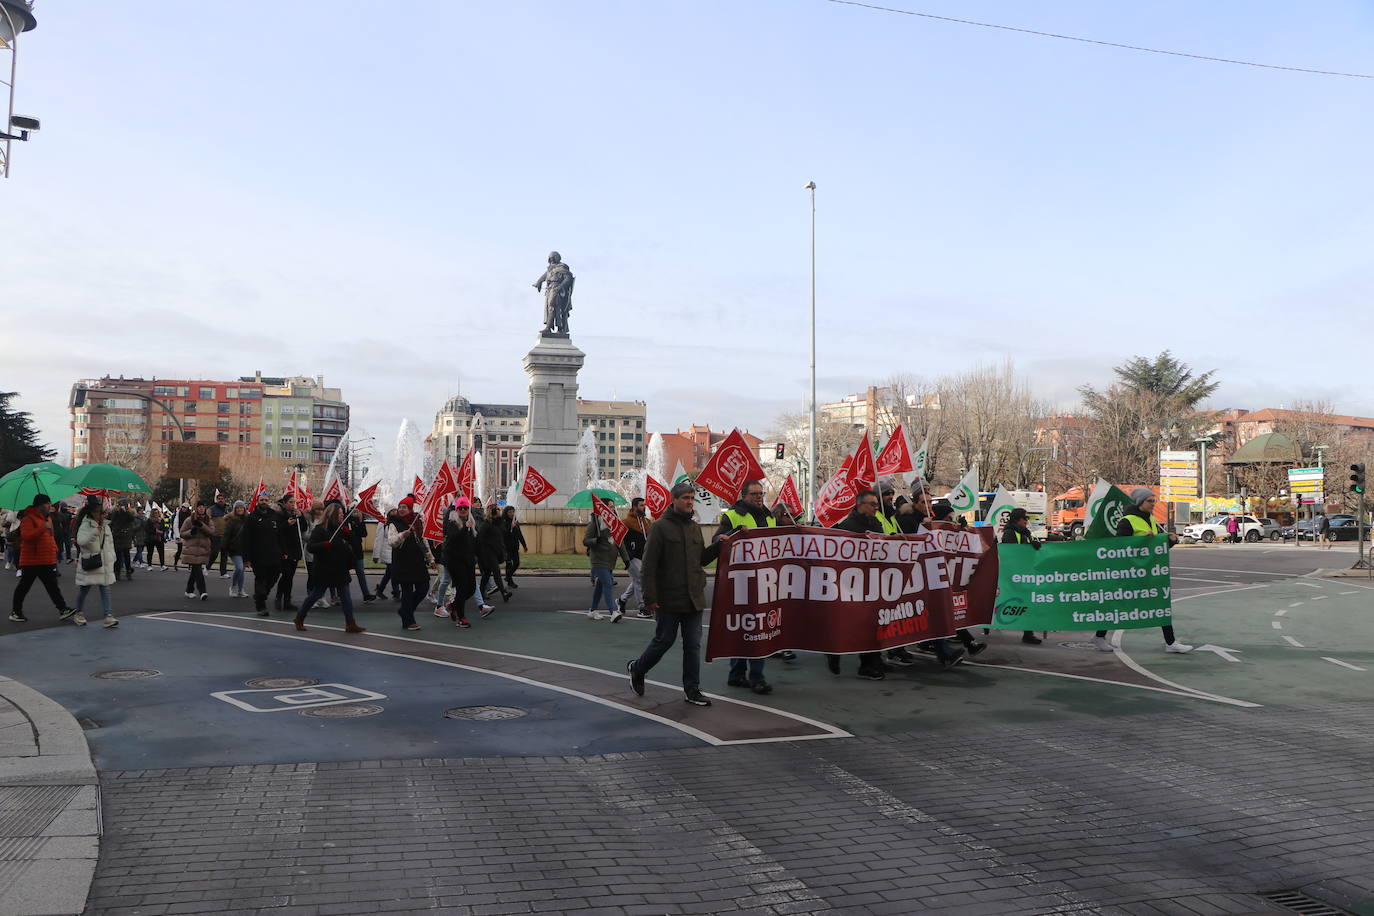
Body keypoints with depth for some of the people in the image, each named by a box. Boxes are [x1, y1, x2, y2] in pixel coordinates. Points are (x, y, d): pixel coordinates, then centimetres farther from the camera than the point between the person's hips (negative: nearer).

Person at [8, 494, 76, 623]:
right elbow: (26, 536, -28)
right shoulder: (28, 518, -13)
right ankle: (15, 612, 16)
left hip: (48, 561, 8)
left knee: (52, 586, 5)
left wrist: (54, 550, 17)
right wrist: (43, 528, -31)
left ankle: (62, 609, 2)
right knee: (24, 587, 4)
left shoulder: (47, 518, 15)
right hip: (31, 561, -8)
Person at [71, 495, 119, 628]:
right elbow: (81, 541, -24)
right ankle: (78, 614, 28)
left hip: (104, 563, 5)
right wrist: (96, 531, -32)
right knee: (84, 589, 8)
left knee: (105, 589, -3)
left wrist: (112, 558, 17)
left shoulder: (106, 526, 12)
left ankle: (108, 616, -9)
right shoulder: (85, 525, -8)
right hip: (89, 563, -4)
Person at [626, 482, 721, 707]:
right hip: (669, 599, -6)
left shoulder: (695, 527, 13)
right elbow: (649, 565, -12)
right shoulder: (660, 527, -9)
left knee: (693, 645, 7)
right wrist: (650, 597, -17)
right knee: (664, 641, 6)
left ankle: (692, 690, 16)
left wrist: (718, 545, 3)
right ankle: (637, 668, 31)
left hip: (693, 599, 6)